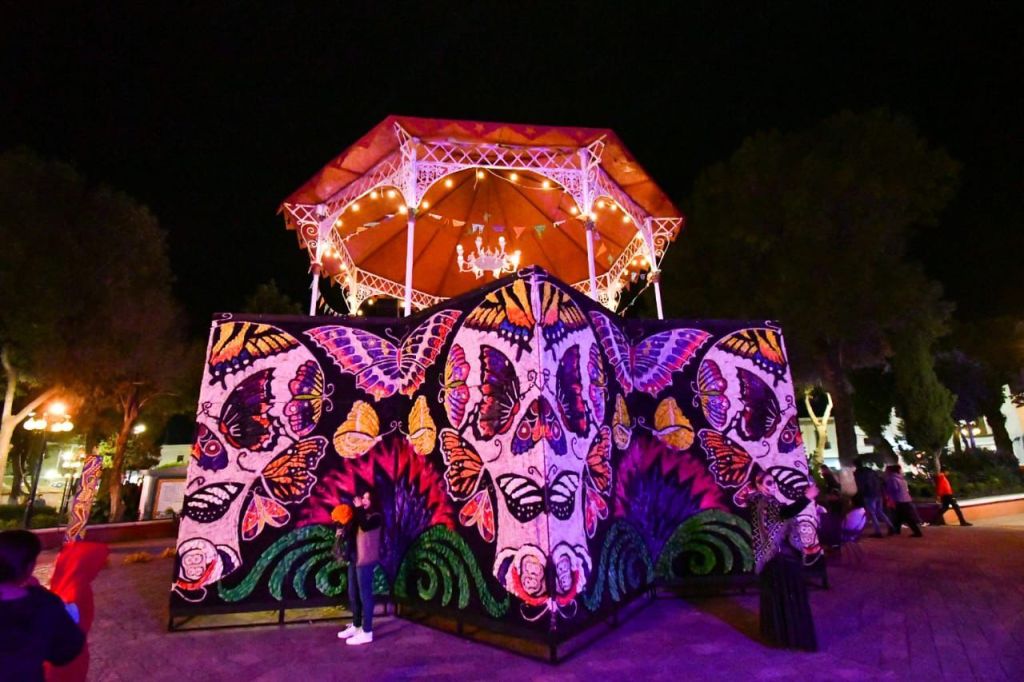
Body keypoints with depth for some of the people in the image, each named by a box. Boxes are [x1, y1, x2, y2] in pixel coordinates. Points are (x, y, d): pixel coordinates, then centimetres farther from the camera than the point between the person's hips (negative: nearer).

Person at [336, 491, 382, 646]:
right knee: (353, 594, 17)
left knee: (365, 595, -3)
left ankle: (367, 632, 6)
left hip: (366, 560, -9)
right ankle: (356, 626, 31)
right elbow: (353, 531, 20)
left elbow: (365, 526, -28)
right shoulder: (362, 515, 16)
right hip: (354, 558, 9)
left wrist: (359, 508, -21)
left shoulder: (376, 517, -8)